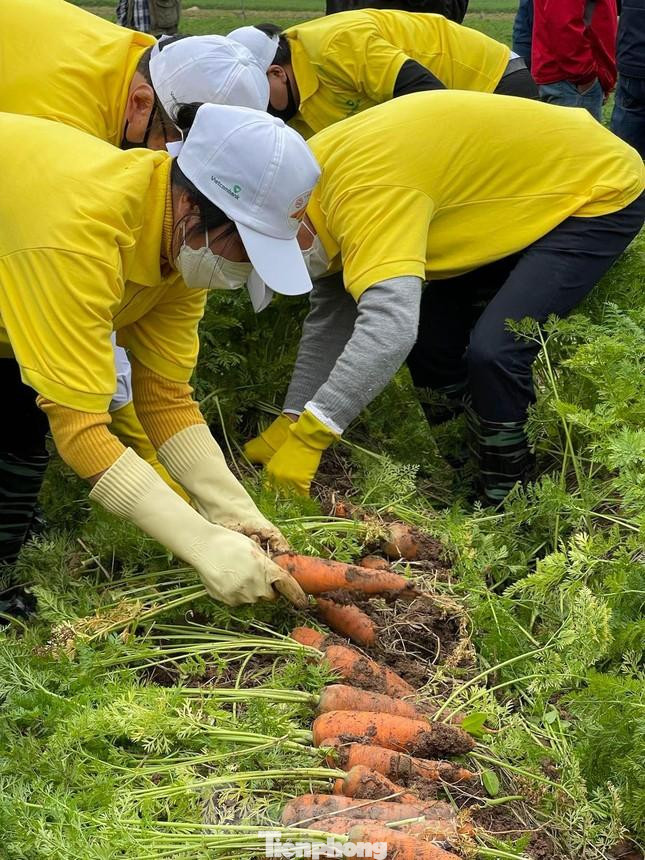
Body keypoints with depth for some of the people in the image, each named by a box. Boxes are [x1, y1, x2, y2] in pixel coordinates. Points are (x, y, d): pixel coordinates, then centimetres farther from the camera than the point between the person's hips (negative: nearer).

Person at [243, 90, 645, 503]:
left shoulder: (364, 190, -33)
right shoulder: (324, 176, -3)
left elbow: (390, 324, -45)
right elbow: (331, 316, 2)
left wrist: (306, 440, -42)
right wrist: (289, 424, -3)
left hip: (600, 191, -9)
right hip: (529, 192, 9)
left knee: (492, 349, -22)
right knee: (431, 338, 4)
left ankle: (506, 501, -3)